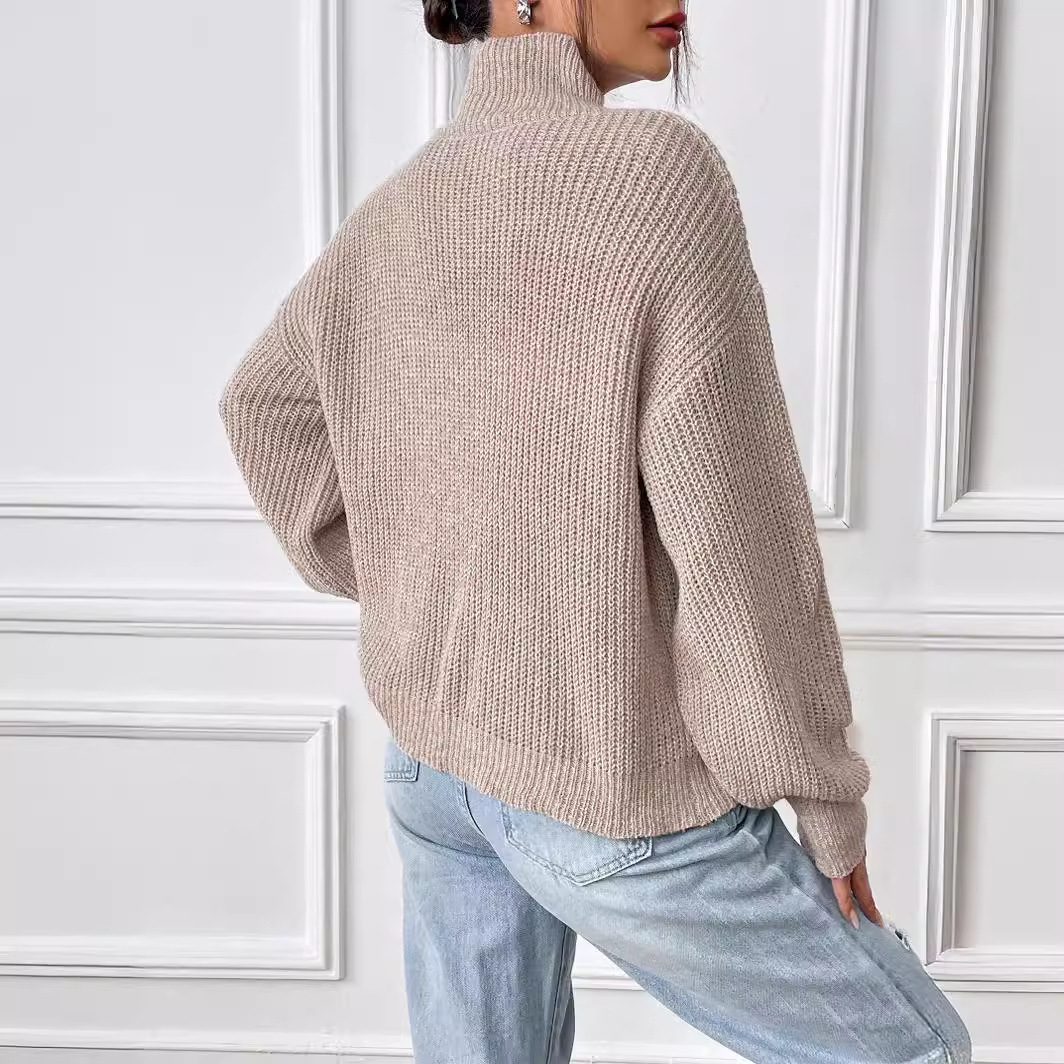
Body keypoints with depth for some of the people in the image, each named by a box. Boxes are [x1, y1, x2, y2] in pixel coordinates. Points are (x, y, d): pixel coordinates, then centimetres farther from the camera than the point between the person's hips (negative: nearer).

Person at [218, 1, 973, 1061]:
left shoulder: (400, 208, 1)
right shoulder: (661, 172, -23)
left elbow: (265, 403, 16)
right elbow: (734, 521, -23)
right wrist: (824, 796, -10)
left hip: (440, 750, 7)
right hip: (616, 789, -7)